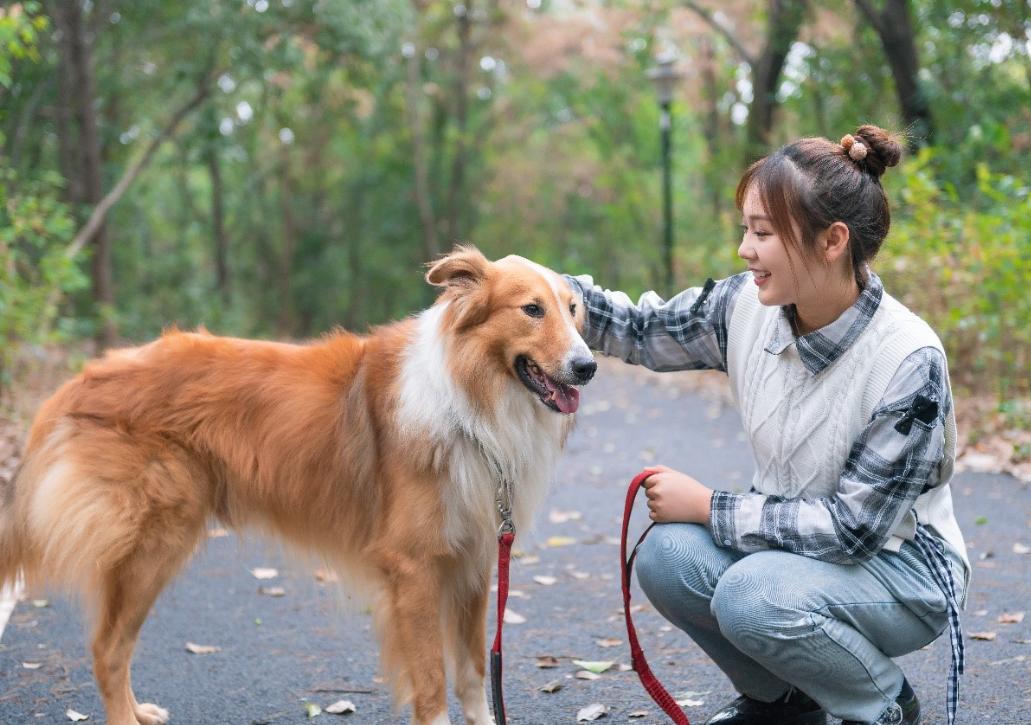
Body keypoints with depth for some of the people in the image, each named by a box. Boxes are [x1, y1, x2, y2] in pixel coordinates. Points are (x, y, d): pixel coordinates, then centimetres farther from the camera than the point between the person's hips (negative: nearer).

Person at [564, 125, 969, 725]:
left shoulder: (909, 359, -26)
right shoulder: (747, 306, -10)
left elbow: (854, 526, -24)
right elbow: (642, 329, 7)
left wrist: (709, 507, -21)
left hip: (900, 560, -6)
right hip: (797, 537, 6)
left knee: (754, 596, -32)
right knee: (669, 556, -20)